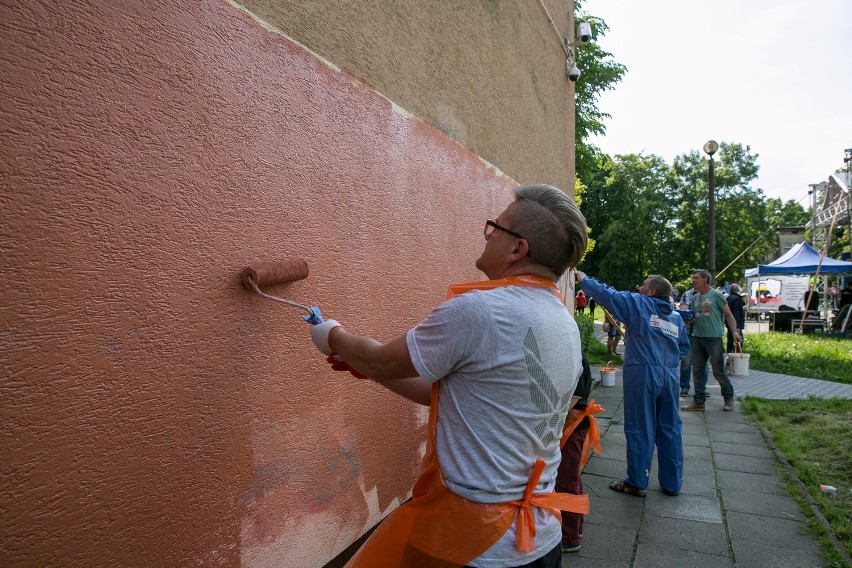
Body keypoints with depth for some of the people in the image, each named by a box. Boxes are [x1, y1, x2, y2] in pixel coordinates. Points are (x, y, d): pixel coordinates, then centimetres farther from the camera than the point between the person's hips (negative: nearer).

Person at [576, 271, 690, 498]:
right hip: (669, 376, 6)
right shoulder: (676, 316, 14)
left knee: (640, 429, 2)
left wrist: (582, 277, 6)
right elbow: (684, 347, 19)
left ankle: (637, 482, 11)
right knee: (670, 429, 13)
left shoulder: (638, 304, -3)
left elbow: (605, 294, -6)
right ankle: (672, 482, 23)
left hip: (642, 373, -6)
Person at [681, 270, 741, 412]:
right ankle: (699, 401, 13)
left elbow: (728, 314, -3)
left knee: (718, 371, 0)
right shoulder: (694, 298, 14)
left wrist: (734, 332, -13)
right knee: (697, 371, 6)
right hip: (697, 338, 6)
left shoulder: (716, 295, -3)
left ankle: (729, 398, 19)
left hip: (713, 338, -6)